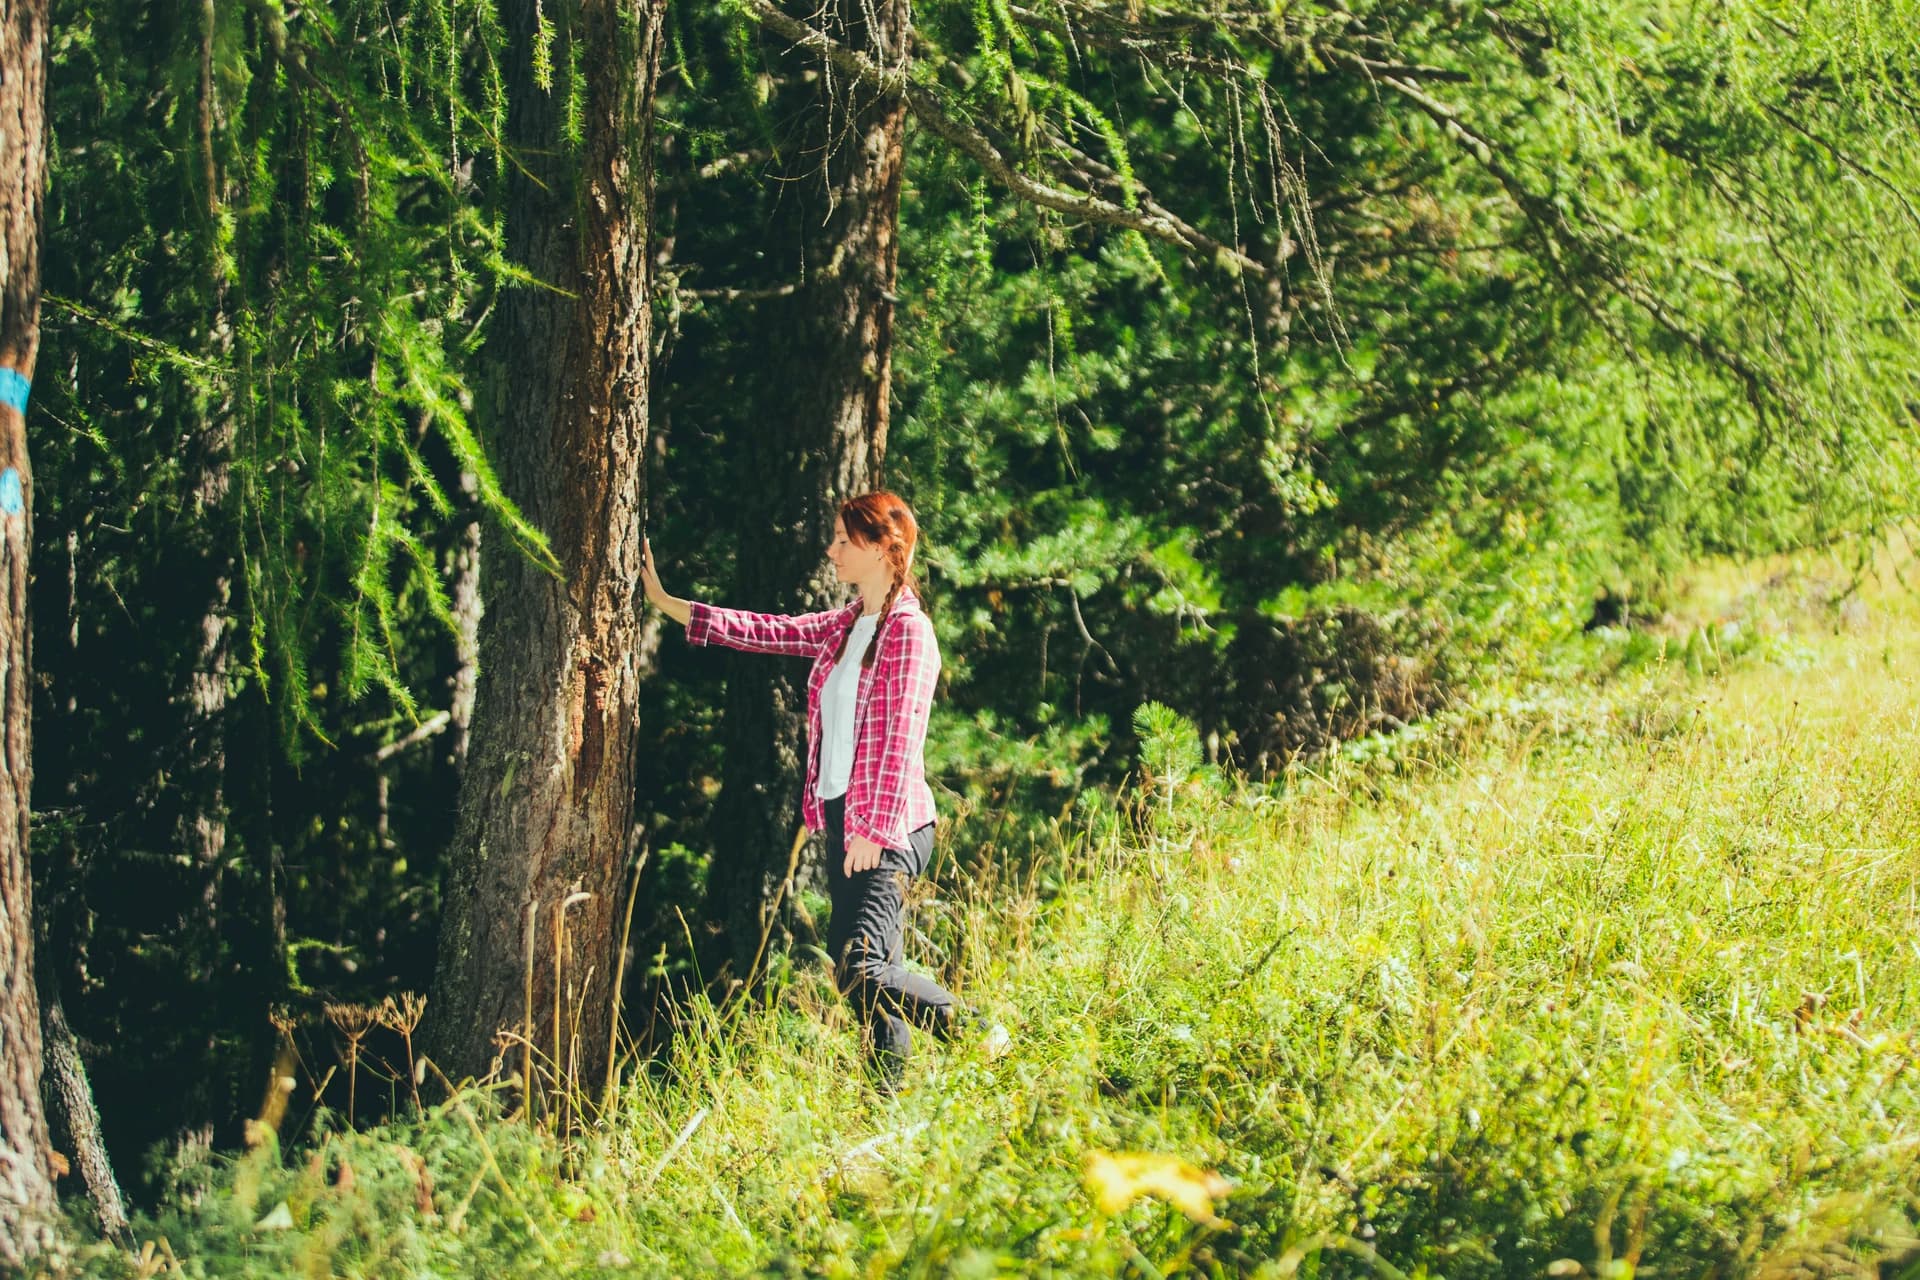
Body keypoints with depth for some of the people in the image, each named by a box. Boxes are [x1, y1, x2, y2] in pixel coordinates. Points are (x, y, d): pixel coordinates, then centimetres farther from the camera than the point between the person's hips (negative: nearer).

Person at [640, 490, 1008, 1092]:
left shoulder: (908, 630, -10)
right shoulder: (844, 626, 15)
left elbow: (899, 742, -16)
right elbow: (763, 631, 20)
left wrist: (873, 830, -22)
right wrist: (664, 602, 20)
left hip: (887, 827, -9)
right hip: (842, 817, 9)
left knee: (859, 968, -20)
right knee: (874, 978, 7)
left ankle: (975, 1033, -7)